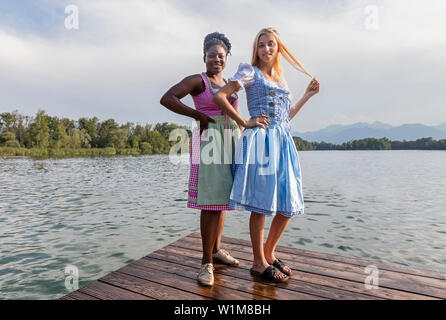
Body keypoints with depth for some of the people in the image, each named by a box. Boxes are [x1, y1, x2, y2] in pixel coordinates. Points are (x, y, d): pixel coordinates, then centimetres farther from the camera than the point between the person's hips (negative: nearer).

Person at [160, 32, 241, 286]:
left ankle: (217, 249, 27)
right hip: (209, 140, -7)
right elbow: (167, 99, -13)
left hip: (231, 141, 7)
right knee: (212, 200, -10)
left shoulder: (230, 84, 20)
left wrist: (241, 145, 14)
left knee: (222, 196, 11)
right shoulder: (197, 81, 0)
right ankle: (207, 262, 1)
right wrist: (199, 116, -13)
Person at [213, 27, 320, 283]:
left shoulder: (281, 79, 24)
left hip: (283, 142, 7)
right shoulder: (250, 72, 4)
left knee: (289, 203, 6)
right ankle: (259, 263, 14)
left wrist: (307, 95, 23)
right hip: (261, 140, -7)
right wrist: (245, 123, -8)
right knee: (261, 204, -3)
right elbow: (219, 96, -6)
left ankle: (269, 254, 25)